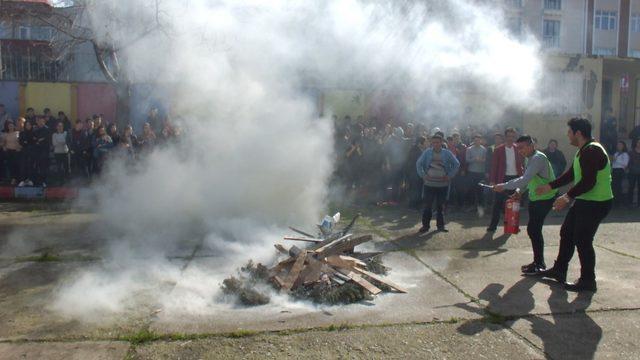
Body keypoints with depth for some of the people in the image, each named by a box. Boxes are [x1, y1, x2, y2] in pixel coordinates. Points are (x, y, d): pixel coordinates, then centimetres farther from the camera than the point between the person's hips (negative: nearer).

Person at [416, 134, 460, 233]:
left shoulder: (447, 153, 1)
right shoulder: (427, 152, 1)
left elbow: (456, 164, 7)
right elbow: (418, 163, 5)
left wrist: (450, 176, -1)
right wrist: (423, 175, -4)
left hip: (443, 184, 1)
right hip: (429, 184, -1)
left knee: (440, 206, 9)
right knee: (427, 205, -1)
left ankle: (440, 225, 20)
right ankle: (425, 225, 8)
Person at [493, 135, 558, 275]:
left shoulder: (538, 158, -21)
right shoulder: (528, 159, 9)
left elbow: (525, 179, -29)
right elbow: (526, 179, 16)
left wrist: (504, 186, -25)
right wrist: (519, 191, 0)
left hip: (545, 198, -9)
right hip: (535, 198, 9)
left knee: (533, 229, -9)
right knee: (534, 230, 12)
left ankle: (539, 264, 2)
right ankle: (538, 262, 24)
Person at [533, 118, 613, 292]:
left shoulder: (592, 151, -21)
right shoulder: (583, 151, 13)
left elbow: (589, 181, -27)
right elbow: (571, 174, 21)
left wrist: (568, 197, -23)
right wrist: (549, 186, 20)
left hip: (596, 204, -11)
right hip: (584, 201, 11)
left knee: (582, 240, -5)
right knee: (567, 233, 16)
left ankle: (587, 281, 9)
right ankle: (559, 271, 29)